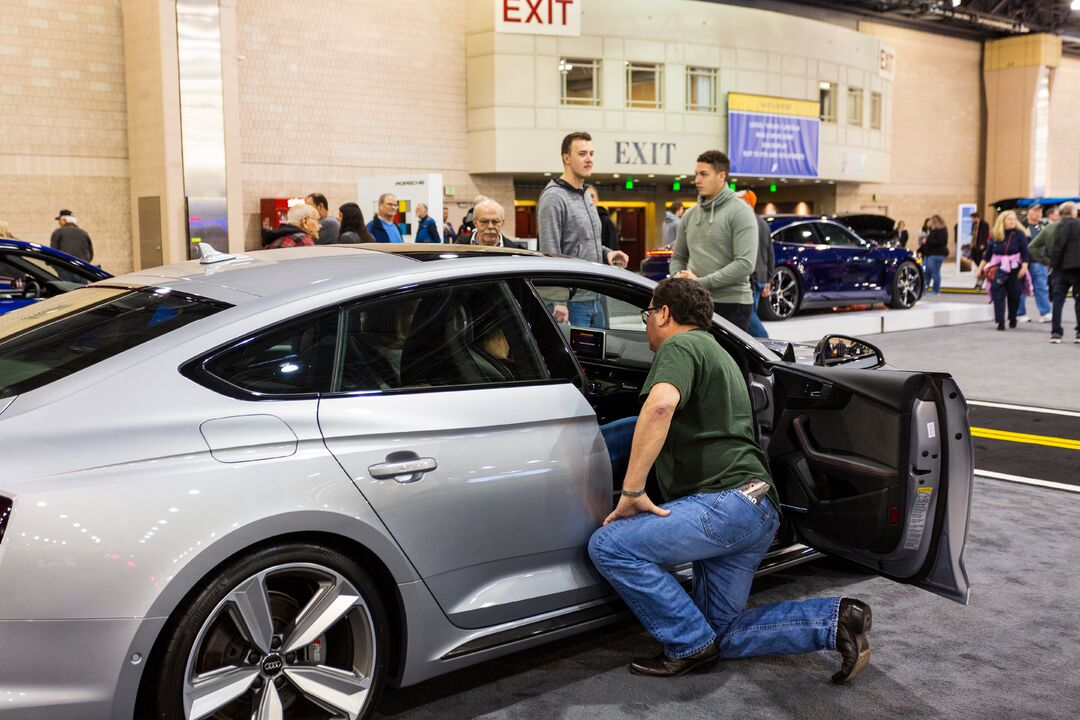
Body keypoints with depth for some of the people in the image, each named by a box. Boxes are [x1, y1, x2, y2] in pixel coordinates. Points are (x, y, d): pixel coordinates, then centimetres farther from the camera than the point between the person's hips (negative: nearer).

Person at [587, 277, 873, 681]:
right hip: (758, 511, 11)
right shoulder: (718, 355, 28)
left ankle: (690, 646, -4)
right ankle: (837, 619, 6)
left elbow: (661, 404, -27)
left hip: (727, 499, -10)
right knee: (723, 632, 14)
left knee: (609, 546, -12)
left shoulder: (679, 345, -5)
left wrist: (631, 490, -23)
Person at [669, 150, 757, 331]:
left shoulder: (740, 212, -7)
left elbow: (745, 263, -17)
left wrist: (702, 282, -18)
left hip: (731, 304, -6)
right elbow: (678, 257, 21)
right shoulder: (690, 214, 13)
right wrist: (679, 279, -2)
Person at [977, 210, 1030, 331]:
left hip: (1014, 269, -1)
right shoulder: (995, 235, 4)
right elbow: (988, 253, 9)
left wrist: (1024, 267, -15)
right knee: (998, 295, -8)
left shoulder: (1019, 234, -1)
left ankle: (1012, 318, 27)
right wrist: (980, 268, 9)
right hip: (998, 269, 1)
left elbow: (1025, 252, -4)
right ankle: (1000, 321, -6)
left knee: (1014, 295, 5)